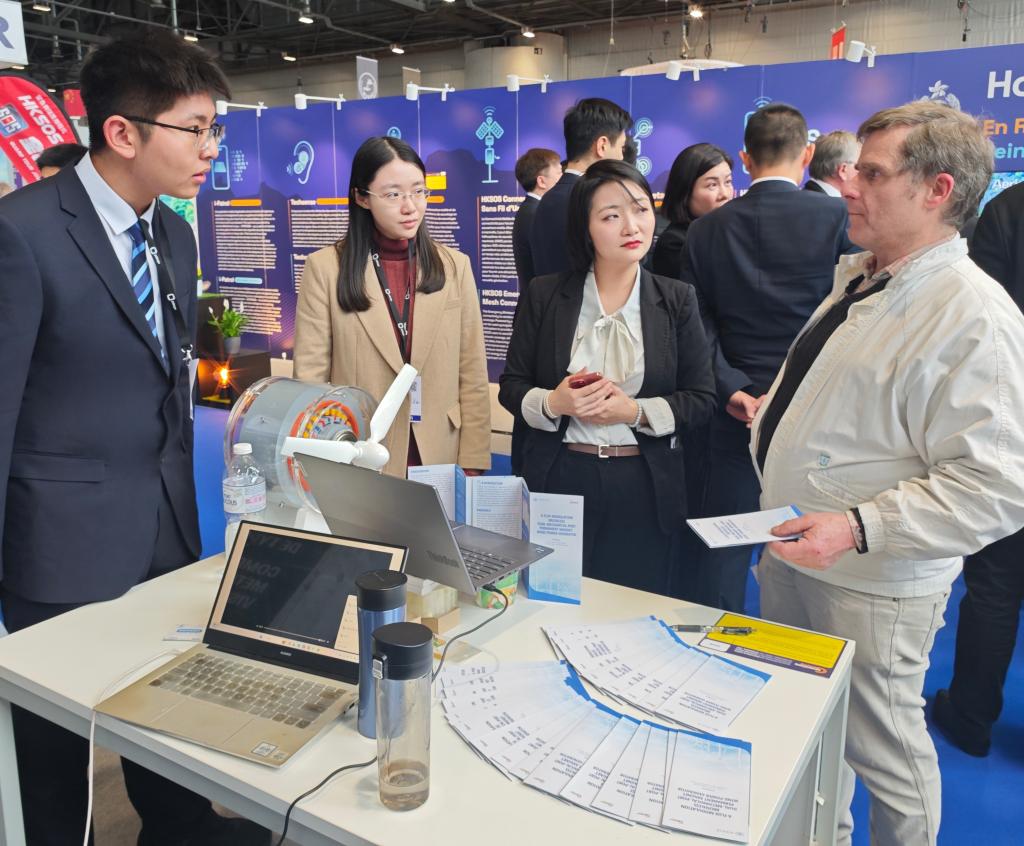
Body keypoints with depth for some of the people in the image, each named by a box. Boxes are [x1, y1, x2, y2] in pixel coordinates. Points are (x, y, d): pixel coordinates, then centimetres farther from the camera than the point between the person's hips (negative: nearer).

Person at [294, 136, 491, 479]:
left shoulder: (454, 265, 3)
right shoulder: (325, 268, -4)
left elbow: (472, 376, 2)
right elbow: (310, 377, -3)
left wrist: (472, 464, -2)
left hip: (440, 460, 2)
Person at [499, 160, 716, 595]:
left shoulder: (676, 300, 1)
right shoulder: (544, 295, 1)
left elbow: (701, 398, 0)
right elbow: (511, 385, 3)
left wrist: (636, 411, -16)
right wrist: (553, 403, -17)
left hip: (645, 487, 0)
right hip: (560, 478, 0)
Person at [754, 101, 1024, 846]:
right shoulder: (857, 275, 5)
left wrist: (858, 527, -32)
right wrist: (773, 412, 8)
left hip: (869, 587, -8)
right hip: (791, 553, 8)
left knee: (879, 749, 12)